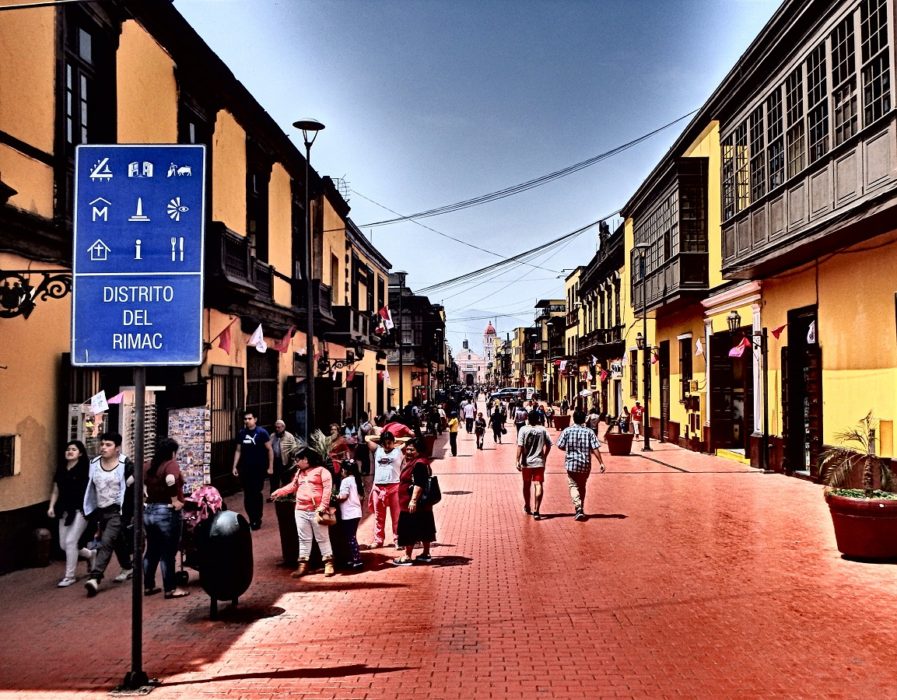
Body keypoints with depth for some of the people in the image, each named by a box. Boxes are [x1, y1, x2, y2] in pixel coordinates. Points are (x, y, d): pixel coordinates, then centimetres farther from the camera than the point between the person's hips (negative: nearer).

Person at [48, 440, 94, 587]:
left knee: (70, 541, -10)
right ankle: (91, 554, 35)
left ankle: (69, 576, 4)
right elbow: (56, 491, 15)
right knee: (63, 544, 10)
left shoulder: (85, 469, -7)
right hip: (65, 511, 7)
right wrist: (51, 506, 3)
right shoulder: (60, 470, 10)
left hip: (80, 511, -7)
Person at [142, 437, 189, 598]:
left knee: (152, 551, 18)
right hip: (166, 512, -7)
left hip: (148, 511, 7)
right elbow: (171, 480, -33)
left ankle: (148, 586, 26)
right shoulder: (171, 464, -14)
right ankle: (170, 589, 8)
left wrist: (148, 495, 11)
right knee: (168, 553, 1)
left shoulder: (148, 465, 8)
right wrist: (175, 500, -22)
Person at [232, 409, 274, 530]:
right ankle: (251, 519, 18)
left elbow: (270, 449, -5)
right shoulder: (241, 433, 6)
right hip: (245, 469, 4)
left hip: (259, 468, -4)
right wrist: (235, 466, 7)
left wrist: (270, 467, -8)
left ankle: (257, 520, 12)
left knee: (256, 494, 0)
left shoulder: (262, 432, -7)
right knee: (247, 495, 7)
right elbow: (238, 451, 13)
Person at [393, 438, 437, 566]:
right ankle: (426, 554, 22)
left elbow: (418, 484, -27)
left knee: (409, 530, -4)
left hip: (413, 504, -11)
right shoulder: (414, 463, 15)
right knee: (423, 529, 14)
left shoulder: (419, 464, -18)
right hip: (422, 504, 11)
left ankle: (407, 557, 2)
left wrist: (413, 500, -31)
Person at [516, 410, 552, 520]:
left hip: (526, 462, 0)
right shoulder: (542, 430, -2)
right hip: (539, 462, 0)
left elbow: (520, 446, -13)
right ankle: (536, 511, -13)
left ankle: (527, 507, 36)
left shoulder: (523, 430, -7)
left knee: (526, 485, 18)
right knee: (538, 485, -2)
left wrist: (518, 461, -9)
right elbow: (548, 445, 4)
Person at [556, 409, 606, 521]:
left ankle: (578, 507, -20)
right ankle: (581, 509, 24)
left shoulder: (567, 431, -5)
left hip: (571, 463, -2)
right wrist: (601, 463, -5)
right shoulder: (589, 432, -4)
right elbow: (595, 449, -9)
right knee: (582, 486, 18)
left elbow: (560, 446, -3)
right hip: (585, 464, 2)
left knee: (573, 485, 2)